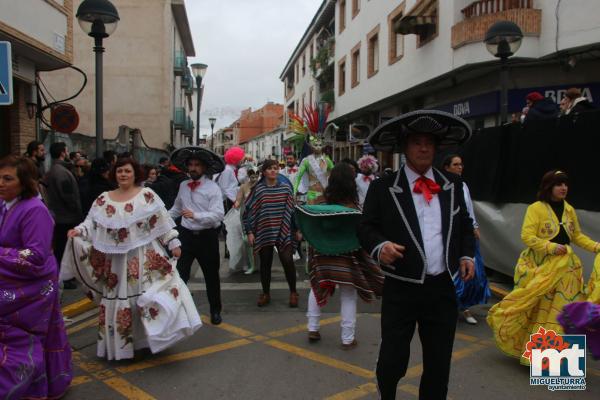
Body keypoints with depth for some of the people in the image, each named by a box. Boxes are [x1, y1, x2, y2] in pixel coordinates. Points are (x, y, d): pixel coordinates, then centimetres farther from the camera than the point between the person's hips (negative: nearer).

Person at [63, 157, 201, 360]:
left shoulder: (147, 196, -2)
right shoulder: (103, 199, 7)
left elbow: (163, 221, -4)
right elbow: (92, 222, 4)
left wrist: (173, 243, -7)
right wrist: (79, 231, -15)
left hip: (144, 258, -3)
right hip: (116, 260, 3)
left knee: (145, 297, -5)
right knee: (118, 301, 10)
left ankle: (148, 338, 9)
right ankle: (120, 344, 24)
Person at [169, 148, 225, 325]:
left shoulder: (213, 188, -10)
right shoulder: (183, 185, 6)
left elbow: (218, 214, -21)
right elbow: (176, 209, 19)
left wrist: (196, 215, -32)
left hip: (207, 236, -3)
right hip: (186, 235, 3)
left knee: (211, 275, 12)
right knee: (179, 274, 1)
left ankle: (215, 311, 31)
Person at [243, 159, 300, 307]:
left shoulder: (286, 188, 4)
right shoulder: (257, 189, -1)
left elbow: (292, 209, 9)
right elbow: (249, 210, 0)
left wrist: (296, 229, 9)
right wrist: (249, 232, -4)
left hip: (283, 232, 0)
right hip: (263, 232, 0)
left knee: (287, 261, -7)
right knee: (265, 263, 9)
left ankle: (293, 293, 11)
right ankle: (265, 294, 25)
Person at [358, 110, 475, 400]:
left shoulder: (452, 185, 8)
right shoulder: (383, 188, -4)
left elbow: (465, 225, 19)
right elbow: (366, 227, -2)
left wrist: (467, 255, 4)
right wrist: (380, 246, -22)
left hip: (443, 288, 4)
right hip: (400, 289, -3)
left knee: (439, 363, 13)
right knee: (393, 359, 6)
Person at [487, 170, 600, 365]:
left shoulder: (569, 210, 9)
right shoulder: (536, 209, -10)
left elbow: (578, 236, 15)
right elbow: (527, 236, -16)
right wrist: (551, 247, -24)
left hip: (565, 268, 6)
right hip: (540, 267, -6)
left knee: (560, 310, 9)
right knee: (537, 310, -1)